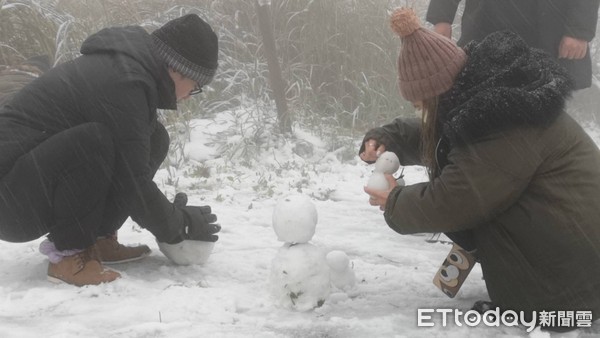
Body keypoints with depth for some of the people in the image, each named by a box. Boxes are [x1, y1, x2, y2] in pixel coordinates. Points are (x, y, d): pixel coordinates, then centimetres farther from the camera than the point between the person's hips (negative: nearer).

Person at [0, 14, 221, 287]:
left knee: (152, 139, 0)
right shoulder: (123, 82, -24)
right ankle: (69, 253, -15)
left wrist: (177, 214, 12)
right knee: (93, 141, -35)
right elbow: (133, 185, -22)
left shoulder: (123, 66, 6)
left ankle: (96, 239, 2)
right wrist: (181, 225, -7)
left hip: (43, 181, 9)